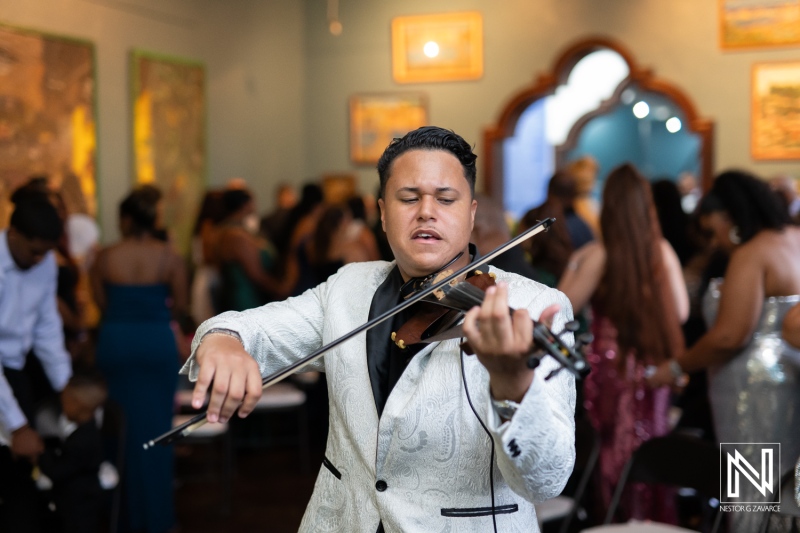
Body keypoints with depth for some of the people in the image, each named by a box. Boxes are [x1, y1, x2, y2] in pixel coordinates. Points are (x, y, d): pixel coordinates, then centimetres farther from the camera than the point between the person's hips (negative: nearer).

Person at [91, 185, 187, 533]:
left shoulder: (105, 258, -7)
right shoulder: (170, 258, -7)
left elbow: (101, 303, -1)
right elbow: (180, 306, -2)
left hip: (115, 343, 1)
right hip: (158, 343, 0)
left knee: (122, 425, 13)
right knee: (156, 425, 10)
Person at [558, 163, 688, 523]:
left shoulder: (601, 255, -13)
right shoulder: (662, 251, -3)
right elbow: (680, 312, 2)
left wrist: (573, 266, 4)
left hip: (612, 366, -4)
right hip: (653, 365, 4)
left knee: (618, 454, 6)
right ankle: (656, 517, 23)